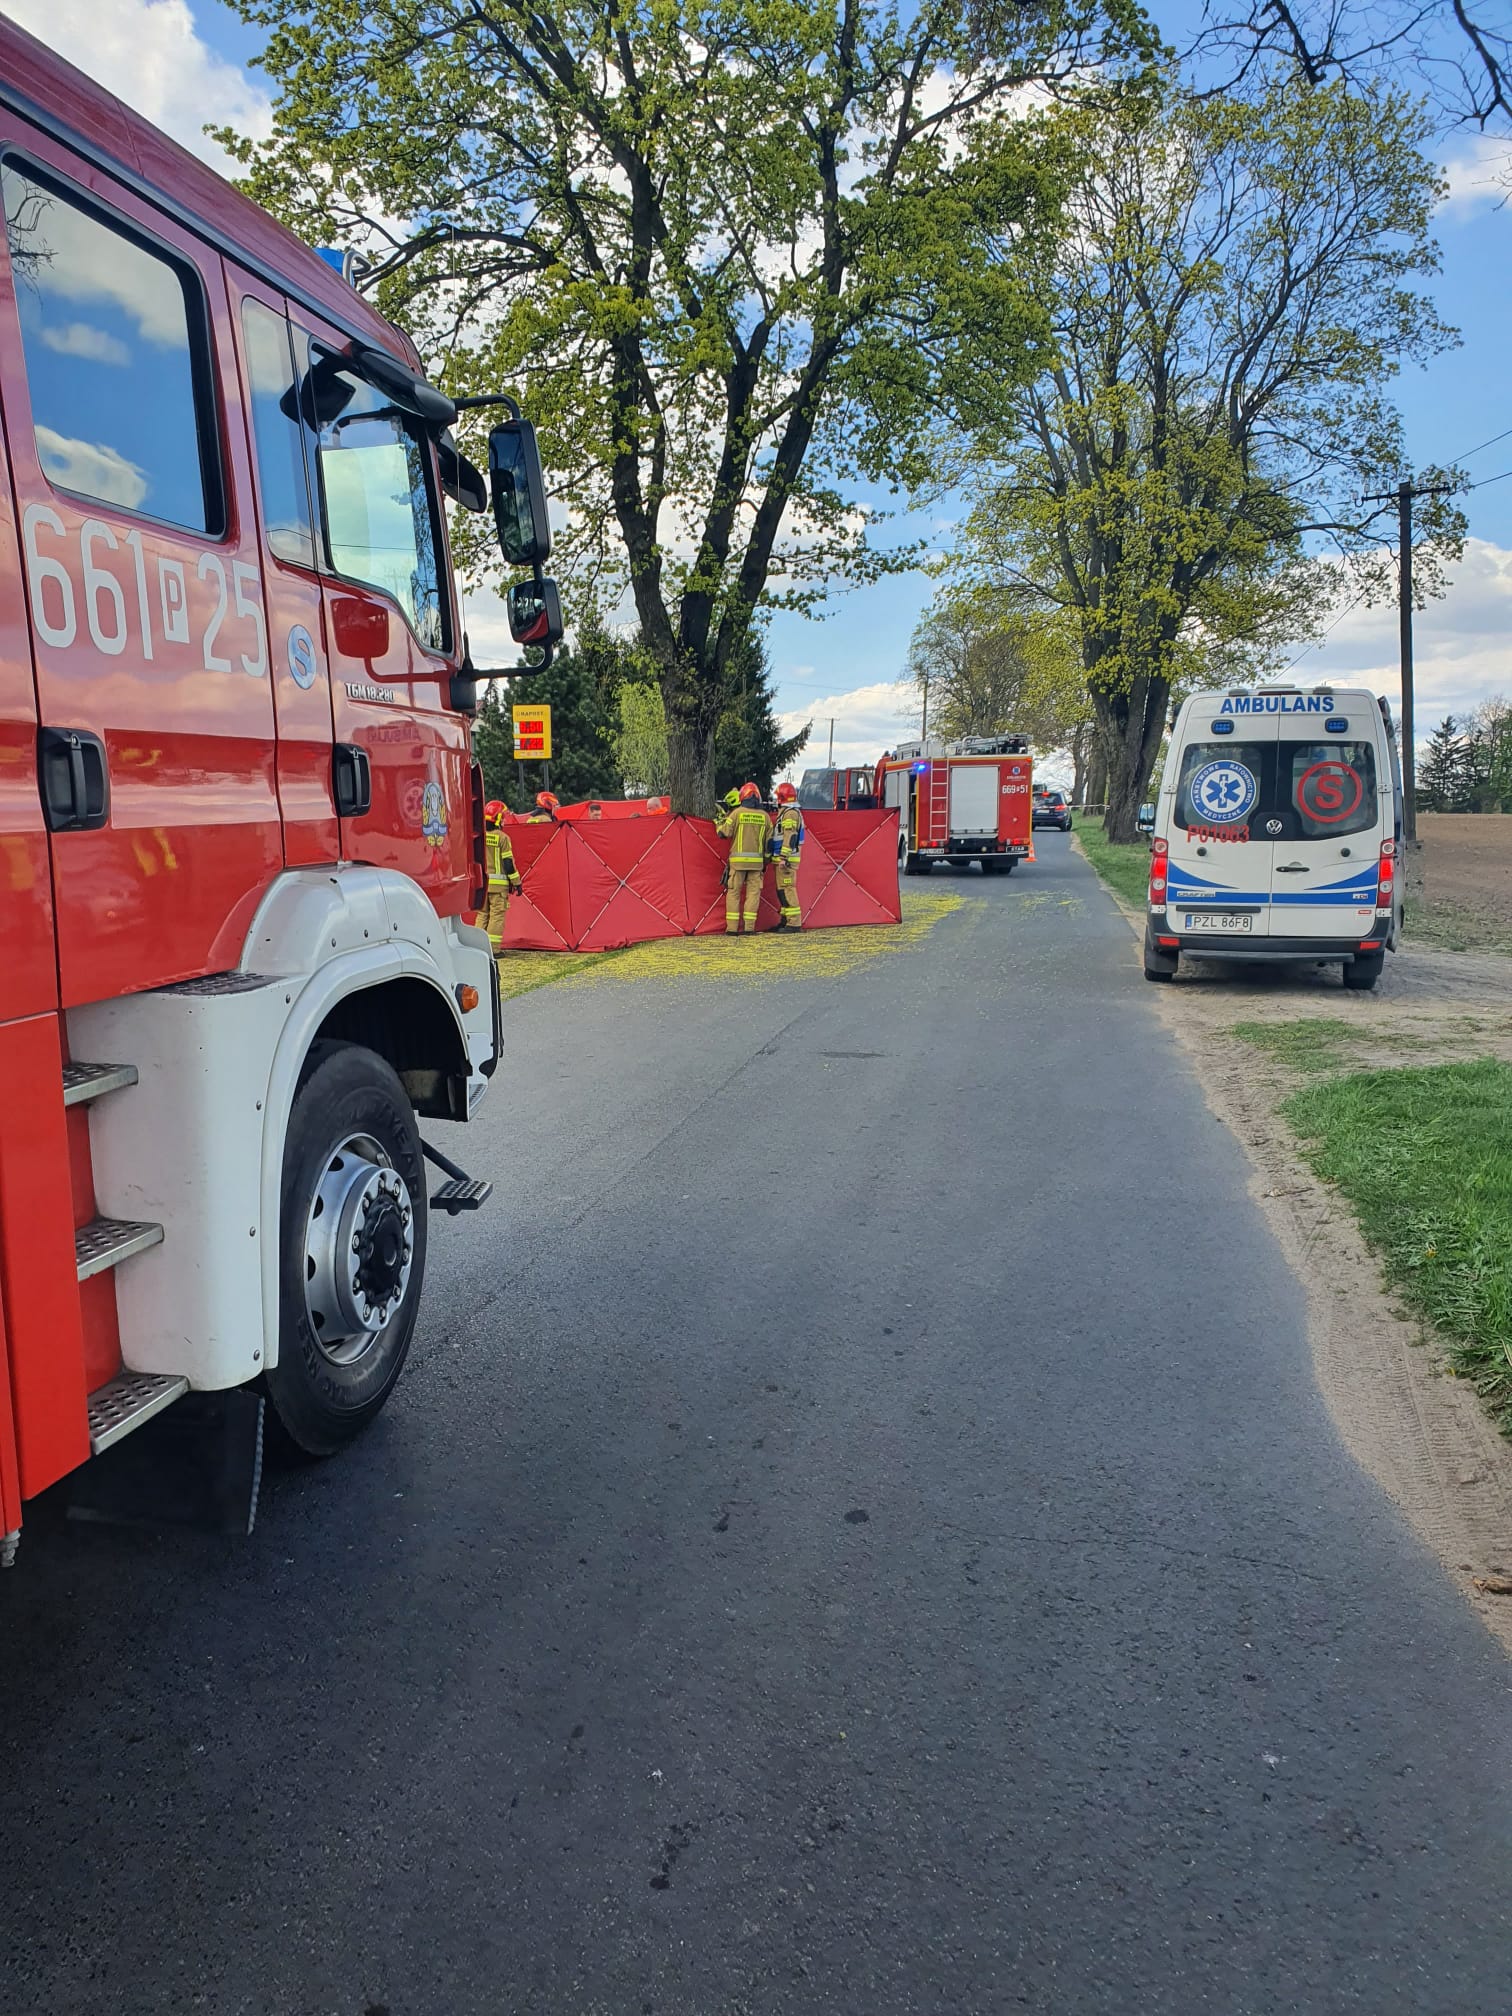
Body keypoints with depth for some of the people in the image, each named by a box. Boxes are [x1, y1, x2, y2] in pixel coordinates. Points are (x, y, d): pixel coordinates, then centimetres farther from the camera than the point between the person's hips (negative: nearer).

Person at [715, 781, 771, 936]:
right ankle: (749, 928, 2)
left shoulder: (737, 813, -4)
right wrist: (766, 861, 18)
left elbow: (723, 833, -2)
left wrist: (722, 819, 16)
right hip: (756, 860, 2)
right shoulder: (764, 816, 6)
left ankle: (732, 928, 0)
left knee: (733, 892, 3)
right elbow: (769, 841, 9)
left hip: (738, 859, -2)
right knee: (753, 892, 7)